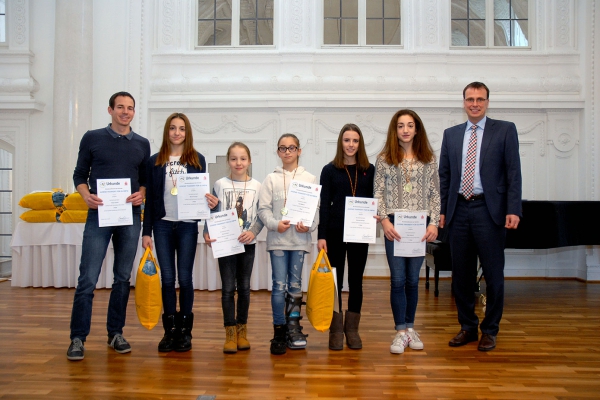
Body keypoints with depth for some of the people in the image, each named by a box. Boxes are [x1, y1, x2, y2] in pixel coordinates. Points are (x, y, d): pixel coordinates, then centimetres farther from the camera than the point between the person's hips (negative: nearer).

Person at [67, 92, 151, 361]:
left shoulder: (142, 144, 10)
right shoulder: (92, 138, 5)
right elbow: (80, 174, 7)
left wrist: (142, 194, -8)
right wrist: (86, 195, -12)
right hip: (99, 215, -2)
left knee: (123, 278, 8)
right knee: (88, 279, -5)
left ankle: (116, 333, 19)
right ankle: (78, 338, 6)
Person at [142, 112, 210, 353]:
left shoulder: (197, 160, 5)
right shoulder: (155, 161, 7)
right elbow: (150, 198, 6)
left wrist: (209, 202, -16)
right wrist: (146, 231, 3)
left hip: (187, 226, -1)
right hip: (163, 225, 1)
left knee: (184, 278, 3)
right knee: (167, 279, 4)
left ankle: (185, 330, 15)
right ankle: (170, 329, 15)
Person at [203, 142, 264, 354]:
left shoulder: (257, 186, 2)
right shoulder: (220, 185, 0)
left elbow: (261, 216, 0)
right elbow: (213, 214, 1)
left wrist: (252, 232, -17)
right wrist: (207, 233, -14)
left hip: (247, 243, 1)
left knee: (244, 287, 9)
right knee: (228, 288, 1)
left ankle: (242, 330, 21)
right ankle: (230, 332, 10)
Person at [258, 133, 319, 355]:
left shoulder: (309, 178, 6)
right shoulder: (271, 179, 5)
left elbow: (316, 208, 3)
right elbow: (263, 208, 1)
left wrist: (309, 225, -14)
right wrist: (275, 224, -15)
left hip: (300, 239, 1)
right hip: (277, 239, -1)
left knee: (295, 285, 8)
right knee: (279, 285, -1)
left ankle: (293, 328, 18)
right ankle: (279, 331, 8)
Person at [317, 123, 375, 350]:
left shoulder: (369, 170, 6)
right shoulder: (329, 170, 1)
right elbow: (324, 204, -2)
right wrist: (321, 236, -8)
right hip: (335, 231, -2)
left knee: (356, 280, 9)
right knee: (335, 280, 3)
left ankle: (352, 328, 21)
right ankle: (335, 330, 14)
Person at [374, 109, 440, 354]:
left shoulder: (428, 159, 7)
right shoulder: (384, 159, 3)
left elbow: (435, 194, 5)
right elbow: (378, 193, 1)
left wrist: (434, 223, -4)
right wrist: (384, 220, -11)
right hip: (394, 225, -1)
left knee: (412, 279, 9)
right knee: (398, 280, -1)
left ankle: (410, 328, 23)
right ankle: (401, 332, 7)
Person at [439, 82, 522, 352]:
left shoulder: (505, 130, 3)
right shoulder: (451, 134, 12)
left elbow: (514, 173, -3)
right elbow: (444, 175, 12)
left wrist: (513, 210, -11)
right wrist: (442, 210, 5)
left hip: (489, 210, -3)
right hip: (459, 211, 3)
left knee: (493, 274, 3)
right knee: (461, 274, 10)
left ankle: (490, 330, 19)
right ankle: (467, 327, 25)